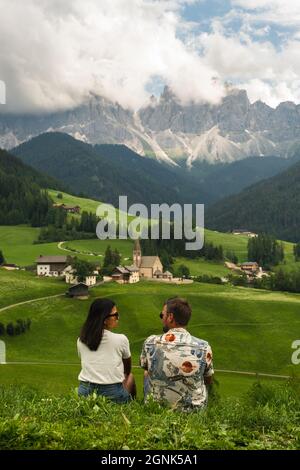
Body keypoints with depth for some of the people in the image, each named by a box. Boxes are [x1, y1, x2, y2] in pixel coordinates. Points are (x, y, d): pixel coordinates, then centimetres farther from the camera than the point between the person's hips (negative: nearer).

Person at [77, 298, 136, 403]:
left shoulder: (81, 340, 2)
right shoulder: (120, 339, -7)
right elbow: (128, 370, 10)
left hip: (84, 392, 3)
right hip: (112, 394, -3)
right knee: (130, 376, 25)